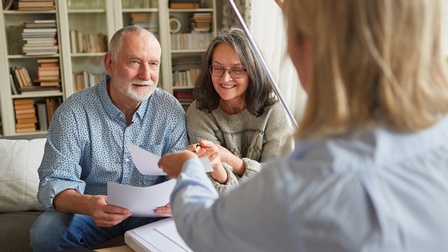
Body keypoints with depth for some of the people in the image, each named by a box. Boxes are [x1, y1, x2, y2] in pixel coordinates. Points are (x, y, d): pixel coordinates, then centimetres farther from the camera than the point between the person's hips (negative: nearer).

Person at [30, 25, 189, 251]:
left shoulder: (171, 110, -7)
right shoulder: (73, 112, -13)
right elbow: (55, 181, -17)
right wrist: (87, 204, -40)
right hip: (92, 214, -1)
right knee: (46, 231, -28)